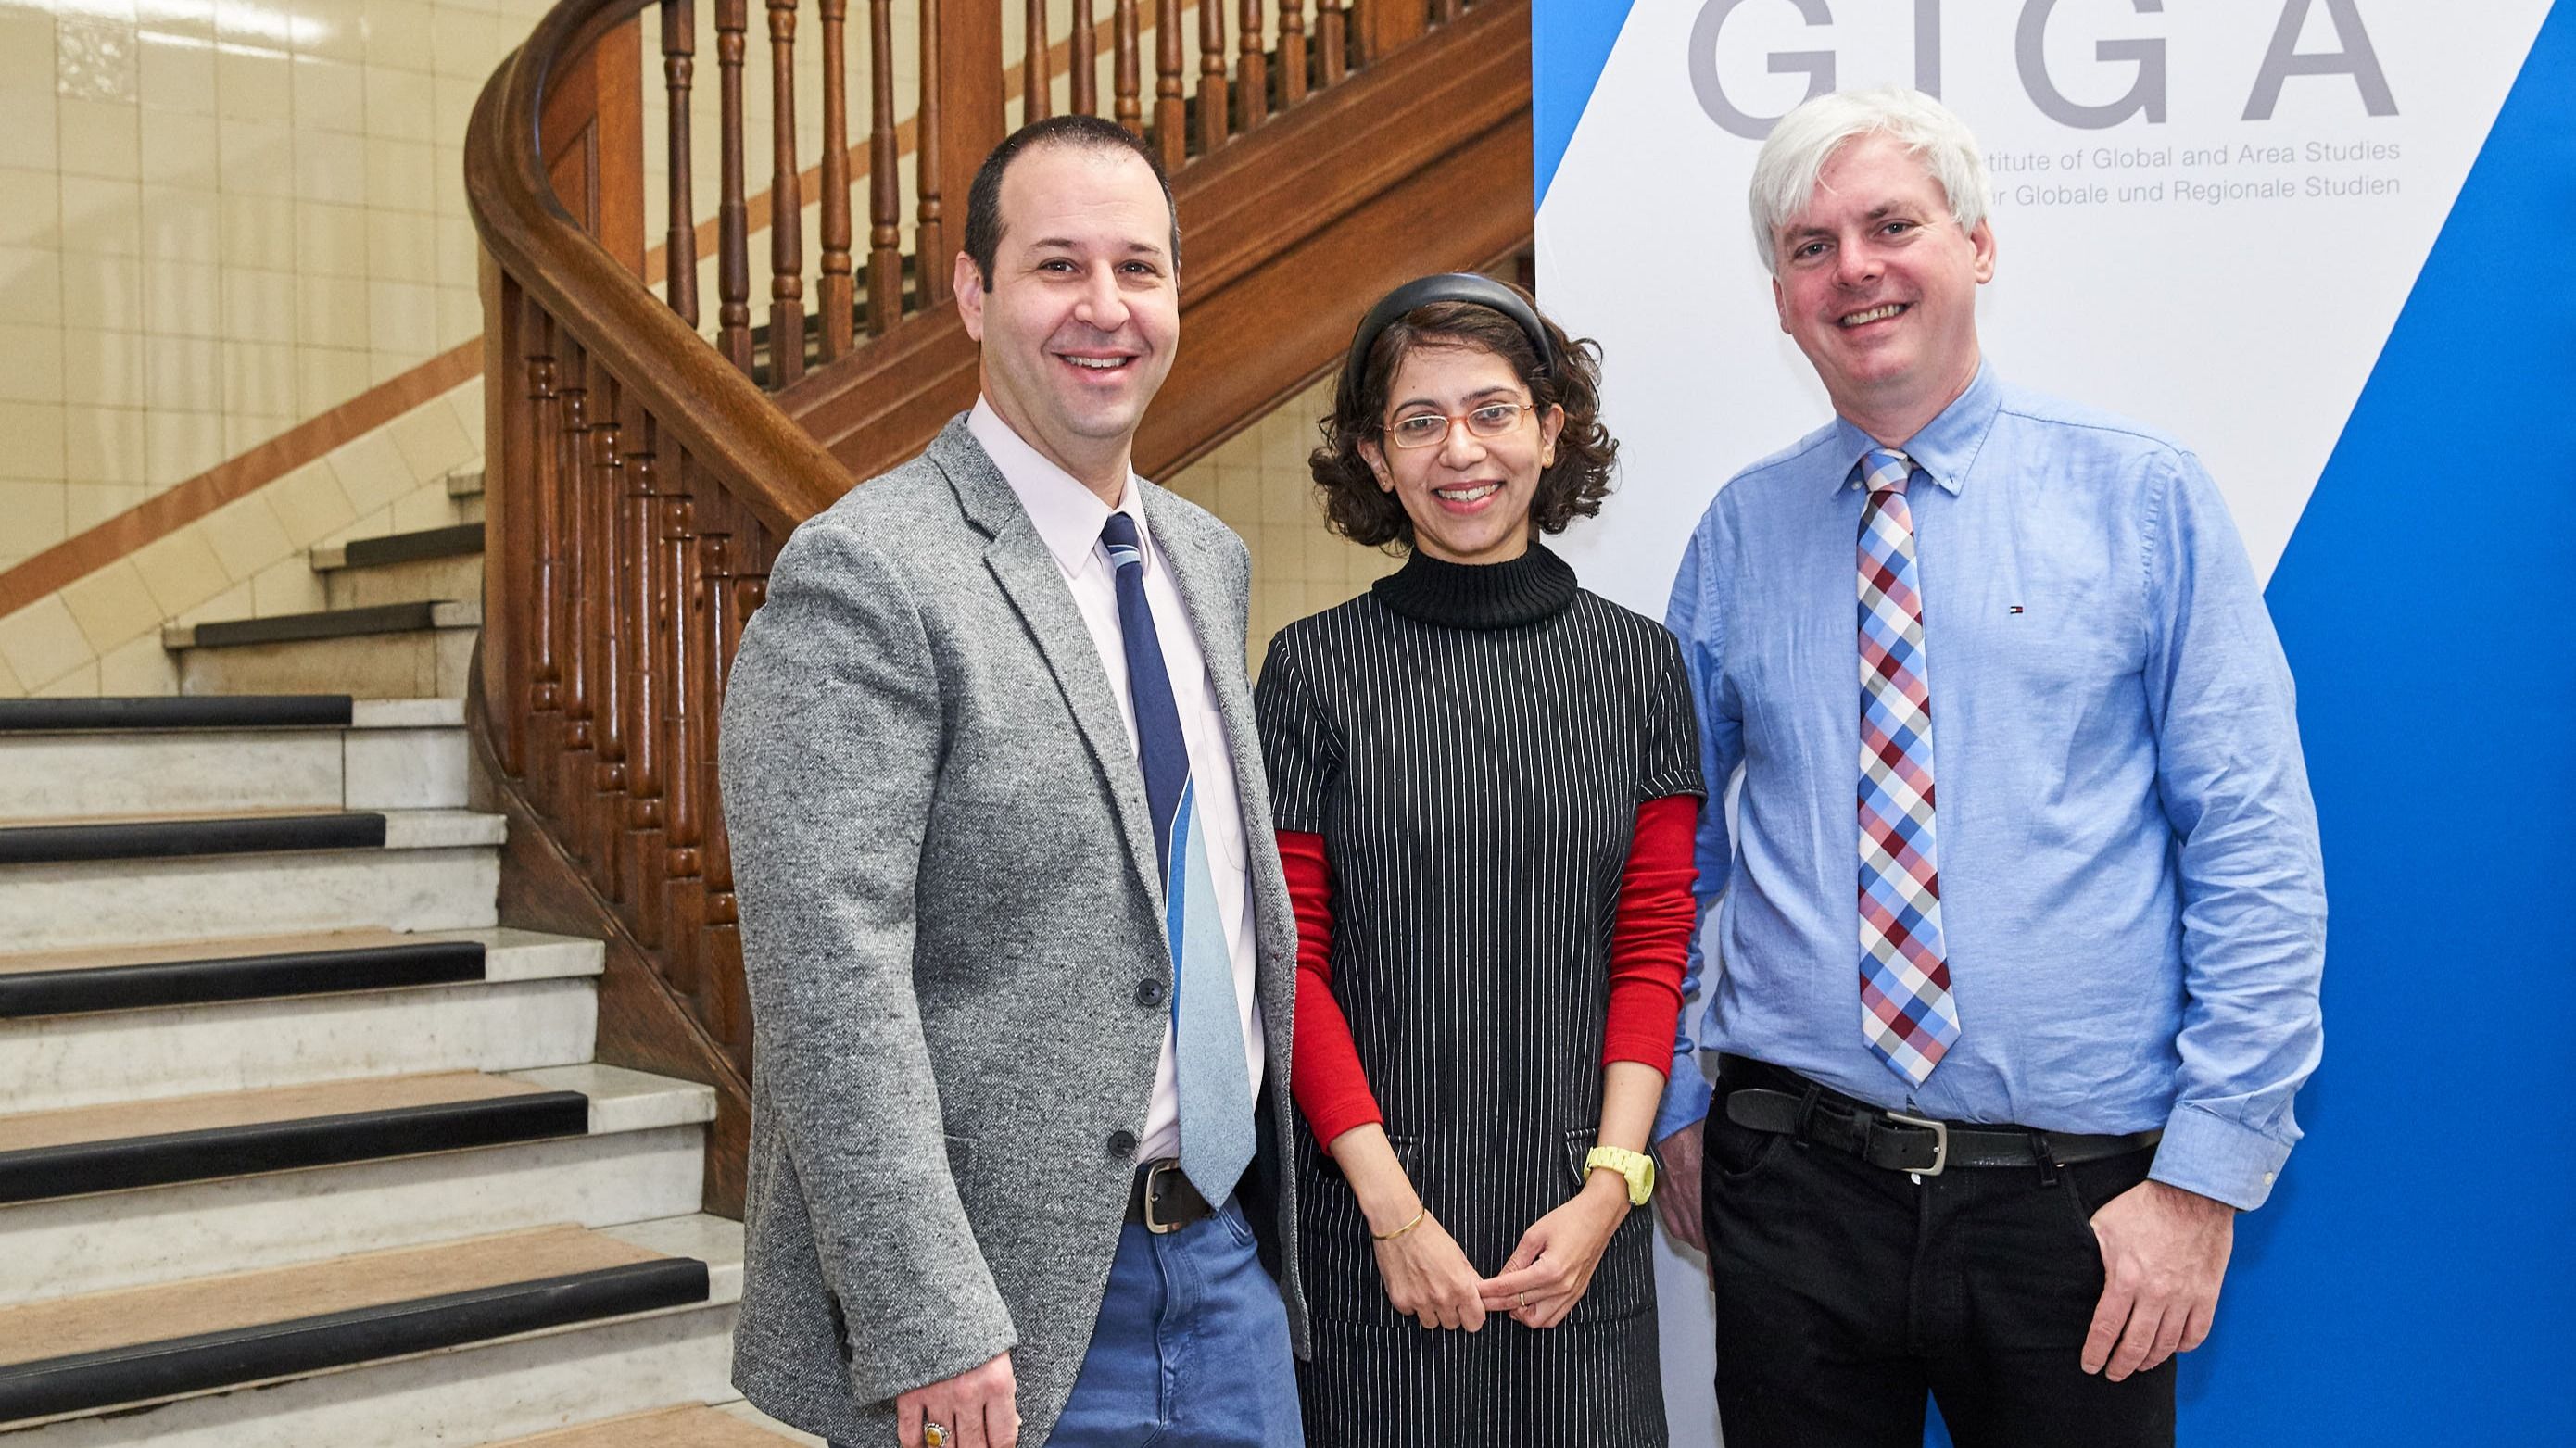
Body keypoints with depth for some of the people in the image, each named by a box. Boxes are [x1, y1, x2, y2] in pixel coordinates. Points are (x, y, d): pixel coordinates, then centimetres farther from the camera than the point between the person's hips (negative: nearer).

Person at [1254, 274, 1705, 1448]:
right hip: (1366, 1218, -1)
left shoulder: (1637, 665, 3)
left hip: (1579, 1225, 2)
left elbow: (1654, 946, 2)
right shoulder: (1316, 669, -3)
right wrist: (1393, 1205, -11)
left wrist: (1611, 1183, -8)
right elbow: (1287, 958, -5)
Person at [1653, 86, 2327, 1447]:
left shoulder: (2143, 495, -2)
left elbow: (2257, 853, -5)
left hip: (2079, 1192, -1)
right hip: (1794, 1175, 2)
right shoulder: (1741, 531, 4)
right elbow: (1673, 845, 9)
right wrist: (1674, 1105, 6)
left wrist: (2205, 1175, -10)